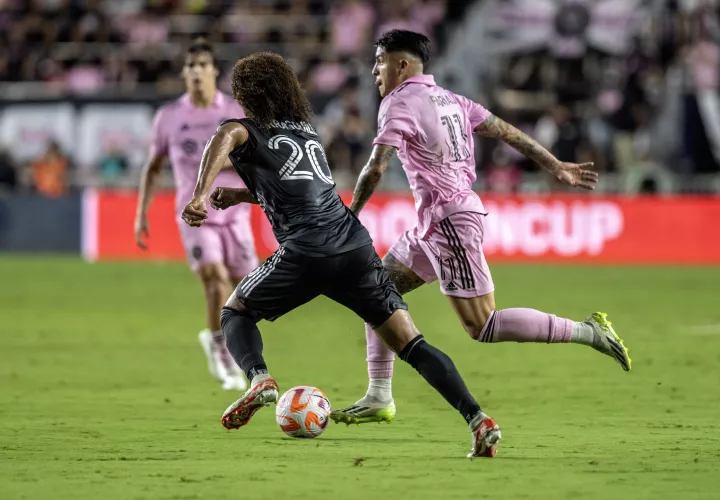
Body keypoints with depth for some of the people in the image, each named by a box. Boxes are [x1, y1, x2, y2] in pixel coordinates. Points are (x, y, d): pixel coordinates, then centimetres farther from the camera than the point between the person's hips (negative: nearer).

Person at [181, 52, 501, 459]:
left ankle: (259, 378, -10)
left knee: (235, 312, 19)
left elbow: (226, 136, -17)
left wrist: (200, 196, -22)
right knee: (412, 343, 1)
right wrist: (240, 196, 43)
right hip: (357, 248, 5)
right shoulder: (309, 131, 28)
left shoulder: (250, 132, 10)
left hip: (305, 253, -5)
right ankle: (477, 418, -16)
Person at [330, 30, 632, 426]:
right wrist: (558, 168, 21)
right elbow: (506, 131, 15)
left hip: (449, 220, -10)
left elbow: (375, 170, -19)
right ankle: (379, 399, 13)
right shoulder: (448, 99, 14)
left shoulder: (399, 103, -11)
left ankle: (587, 331, -6)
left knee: (483, 327, -7)